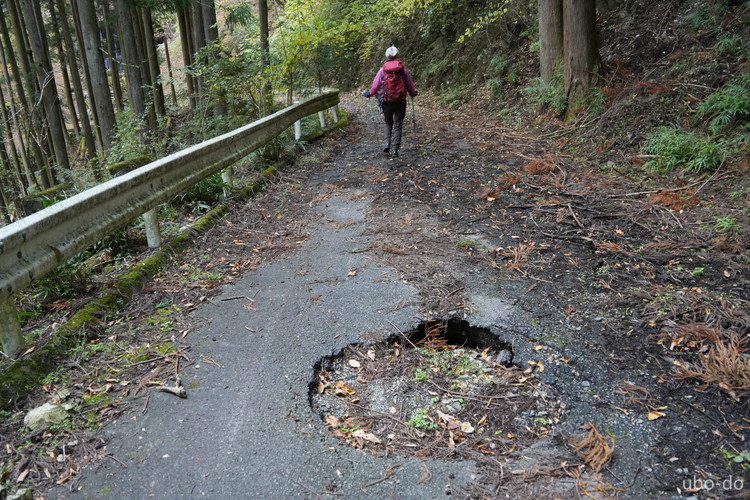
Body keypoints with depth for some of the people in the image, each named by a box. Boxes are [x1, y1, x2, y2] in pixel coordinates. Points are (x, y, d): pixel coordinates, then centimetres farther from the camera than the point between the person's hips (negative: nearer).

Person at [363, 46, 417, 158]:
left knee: (388, 123, 20)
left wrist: (369, 93, 23)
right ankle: (394, 149, 2)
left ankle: (387, 144, 4)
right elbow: (411, 86, 7)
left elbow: (375, 86, 3)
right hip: (400, 102, 0)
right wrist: (413, 94, 28)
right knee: (397, 125, 7)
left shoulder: (382, 70, -3)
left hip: (387, 102, 1)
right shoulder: (404, 70, -1)